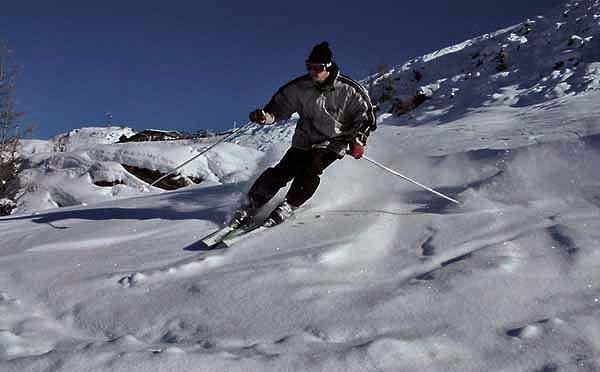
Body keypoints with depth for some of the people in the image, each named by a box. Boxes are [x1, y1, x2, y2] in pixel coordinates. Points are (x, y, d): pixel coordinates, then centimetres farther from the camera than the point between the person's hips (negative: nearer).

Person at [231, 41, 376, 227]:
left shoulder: (349, 91, -12)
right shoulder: (299, 88, -7)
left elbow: (365, 114, -3)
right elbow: (281, 105, 0)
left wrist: (358, 139, -17)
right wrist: (266, 116, -22)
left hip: (333, 142, -2)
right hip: (304, 139, 2)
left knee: (310, 169, -28)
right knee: (283, 171, -12)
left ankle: (288, 207, -18)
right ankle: (251, 204, -2)